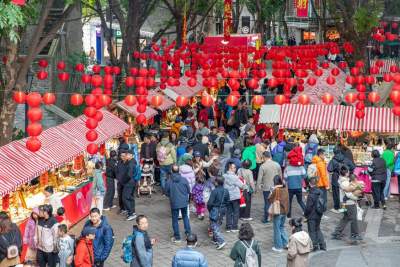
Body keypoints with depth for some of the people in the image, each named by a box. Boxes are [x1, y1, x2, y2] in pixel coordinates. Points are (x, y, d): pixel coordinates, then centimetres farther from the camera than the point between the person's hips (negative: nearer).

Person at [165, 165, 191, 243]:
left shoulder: (169, 182, -14)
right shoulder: (184, 180, -11)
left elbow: (166, 193, -3)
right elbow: (189, 191, -1)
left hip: (174, 203, -2)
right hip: (184, 202, 2)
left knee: (175, 220, 10)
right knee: (185, 216, 24)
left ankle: (177, 237, 15)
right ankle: (188, 232, 24)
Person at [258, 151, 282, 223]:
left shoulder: (262, 166, -14)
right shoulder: (277, 165, 0)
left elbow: (260, 177, -13)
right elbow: (280, 176, 7)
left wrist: (259, 185, 2)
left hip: (266, 188, -3)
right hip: (276, 187, 3)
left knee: (267, 203, 4)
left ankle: (265, 219, 9)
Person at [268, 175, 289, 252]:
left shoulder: (276, 190, -16)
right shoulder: (285, 189, 1)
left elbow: (270, 199, -9)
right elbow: (287, 199, 9)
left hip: (278, 211, -6)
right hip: (285, 211, 6)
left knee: (277, 229, 4)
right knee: (282, 227, 22)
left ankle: (278, 247, 8)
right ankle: (285, 243, 20)